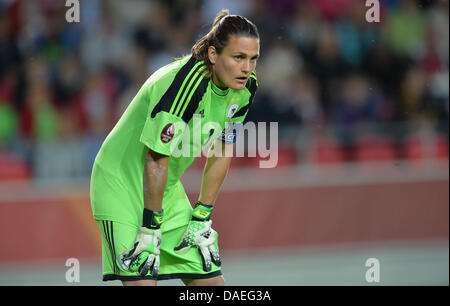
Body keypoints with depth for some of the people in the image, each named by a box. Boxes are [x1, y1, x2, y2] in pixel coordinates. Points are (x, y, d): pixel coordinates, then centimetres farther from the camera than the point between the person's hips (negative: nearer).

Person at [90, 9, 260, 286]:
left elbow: (221, 154, 5)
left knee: (212, 281, 3)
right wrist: (150, 230, -21)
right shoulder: (186, 81, -30)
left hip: (168, 190, 8)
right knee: (141, 281, -20)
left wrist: (202, 219, 3)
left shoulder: (246, 87, -6)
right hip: (122, 182, -8)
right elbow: (156, 160, -26)